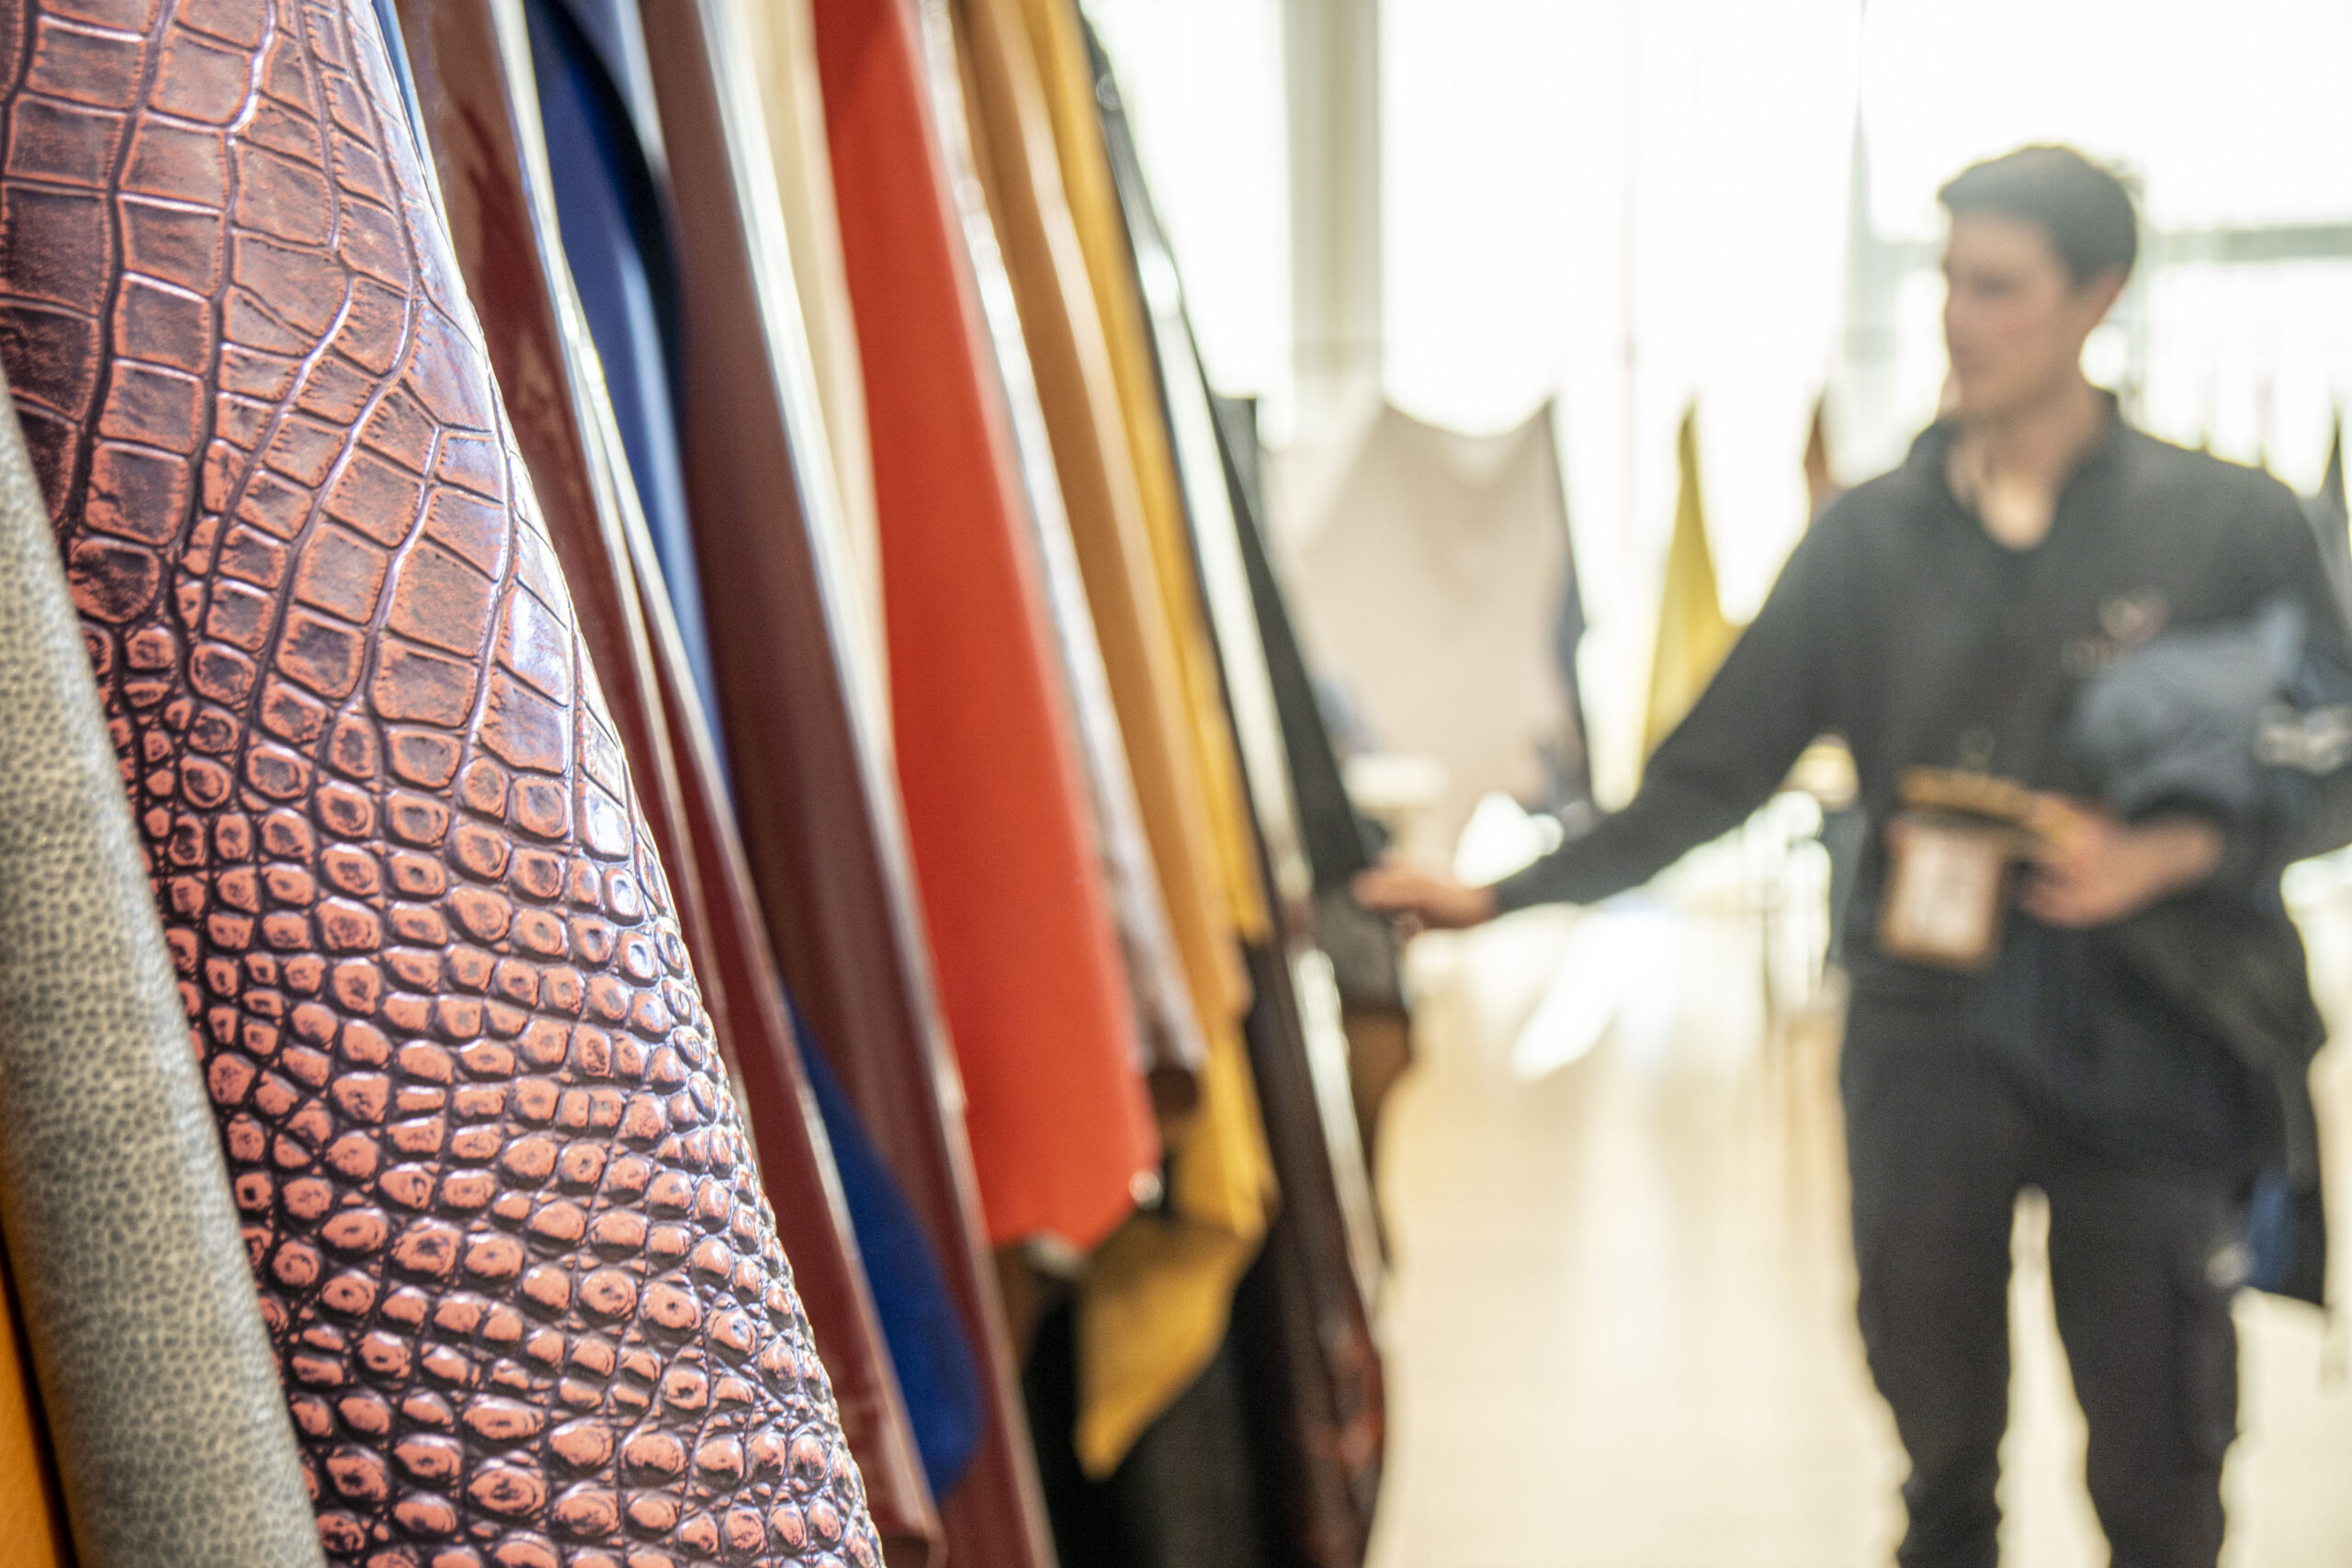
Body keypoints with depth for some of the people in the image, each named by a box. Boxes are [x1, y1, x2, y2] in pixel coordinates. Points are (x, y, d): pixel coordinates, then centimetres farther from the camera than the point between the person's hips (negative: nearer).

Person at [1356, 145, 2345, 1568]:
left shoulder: (2233, 525, 0)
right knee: (1943, 1454, 14)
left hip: (2151, 1041, -1)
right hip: (1927, 1037, 1)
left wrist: (2159, 855, -16)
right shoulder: (1871, 535, 3)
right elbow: (1712, 774, 2)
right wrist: (1509, 894, -6)